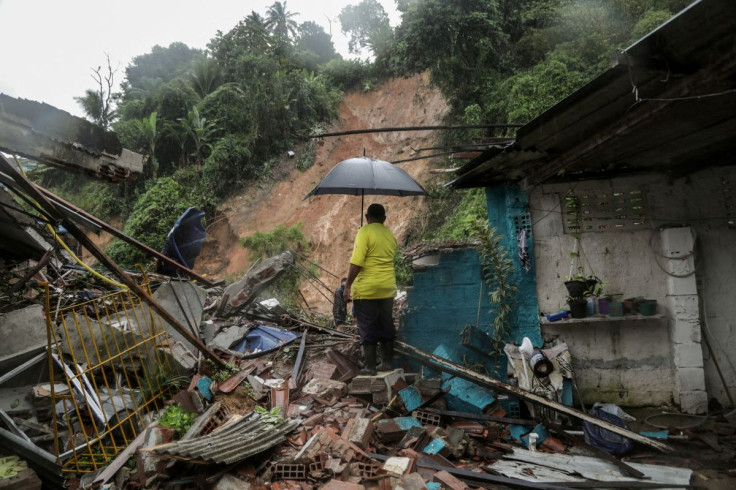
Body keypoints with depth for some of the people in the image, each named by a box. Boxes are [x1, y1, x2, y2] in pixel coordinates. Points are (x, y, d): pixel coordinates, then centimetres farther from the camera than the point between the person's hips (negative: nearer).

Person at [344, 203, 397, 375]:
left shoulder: (365, 232, -11)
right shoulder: (390, 234, 8)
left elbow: (356, 262, -18)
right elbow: (390, 260, 13)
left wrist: (348, 285, -13)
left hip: (366, 289, -6)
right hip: (387, 288, 6)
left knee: (367, 328, 2)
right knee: (386, 326, 15)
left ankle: (370, 367, 5)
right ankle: (387, 362, 22)